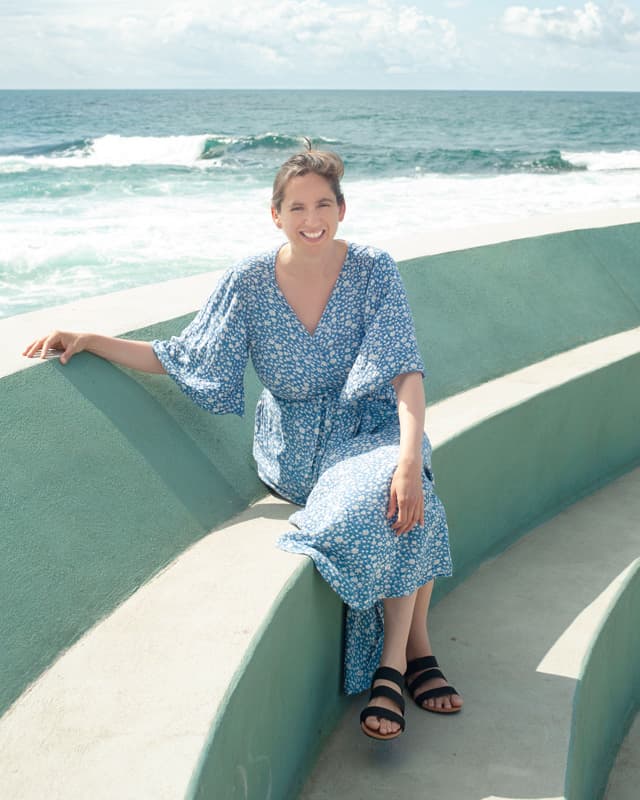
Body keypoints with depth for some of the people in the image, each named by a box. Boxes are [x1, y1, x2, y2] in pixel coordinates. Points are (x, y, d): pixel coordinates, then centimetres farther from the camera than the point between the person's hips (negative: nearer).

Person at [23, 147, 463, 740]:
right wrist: (89, 341, -9)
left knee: (399, 500, -34)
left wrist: (409, 458, -33)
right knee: (391, 511, -30)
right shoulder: (248, 283, -5)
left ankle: (393, 662, -19)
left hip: (368, 428, 1)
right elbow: (180, 360, 2)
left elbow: (405, 371, -17)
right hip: (294, 446, 0)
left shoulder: (374, 272, -8)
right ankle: (416, 652, -13)